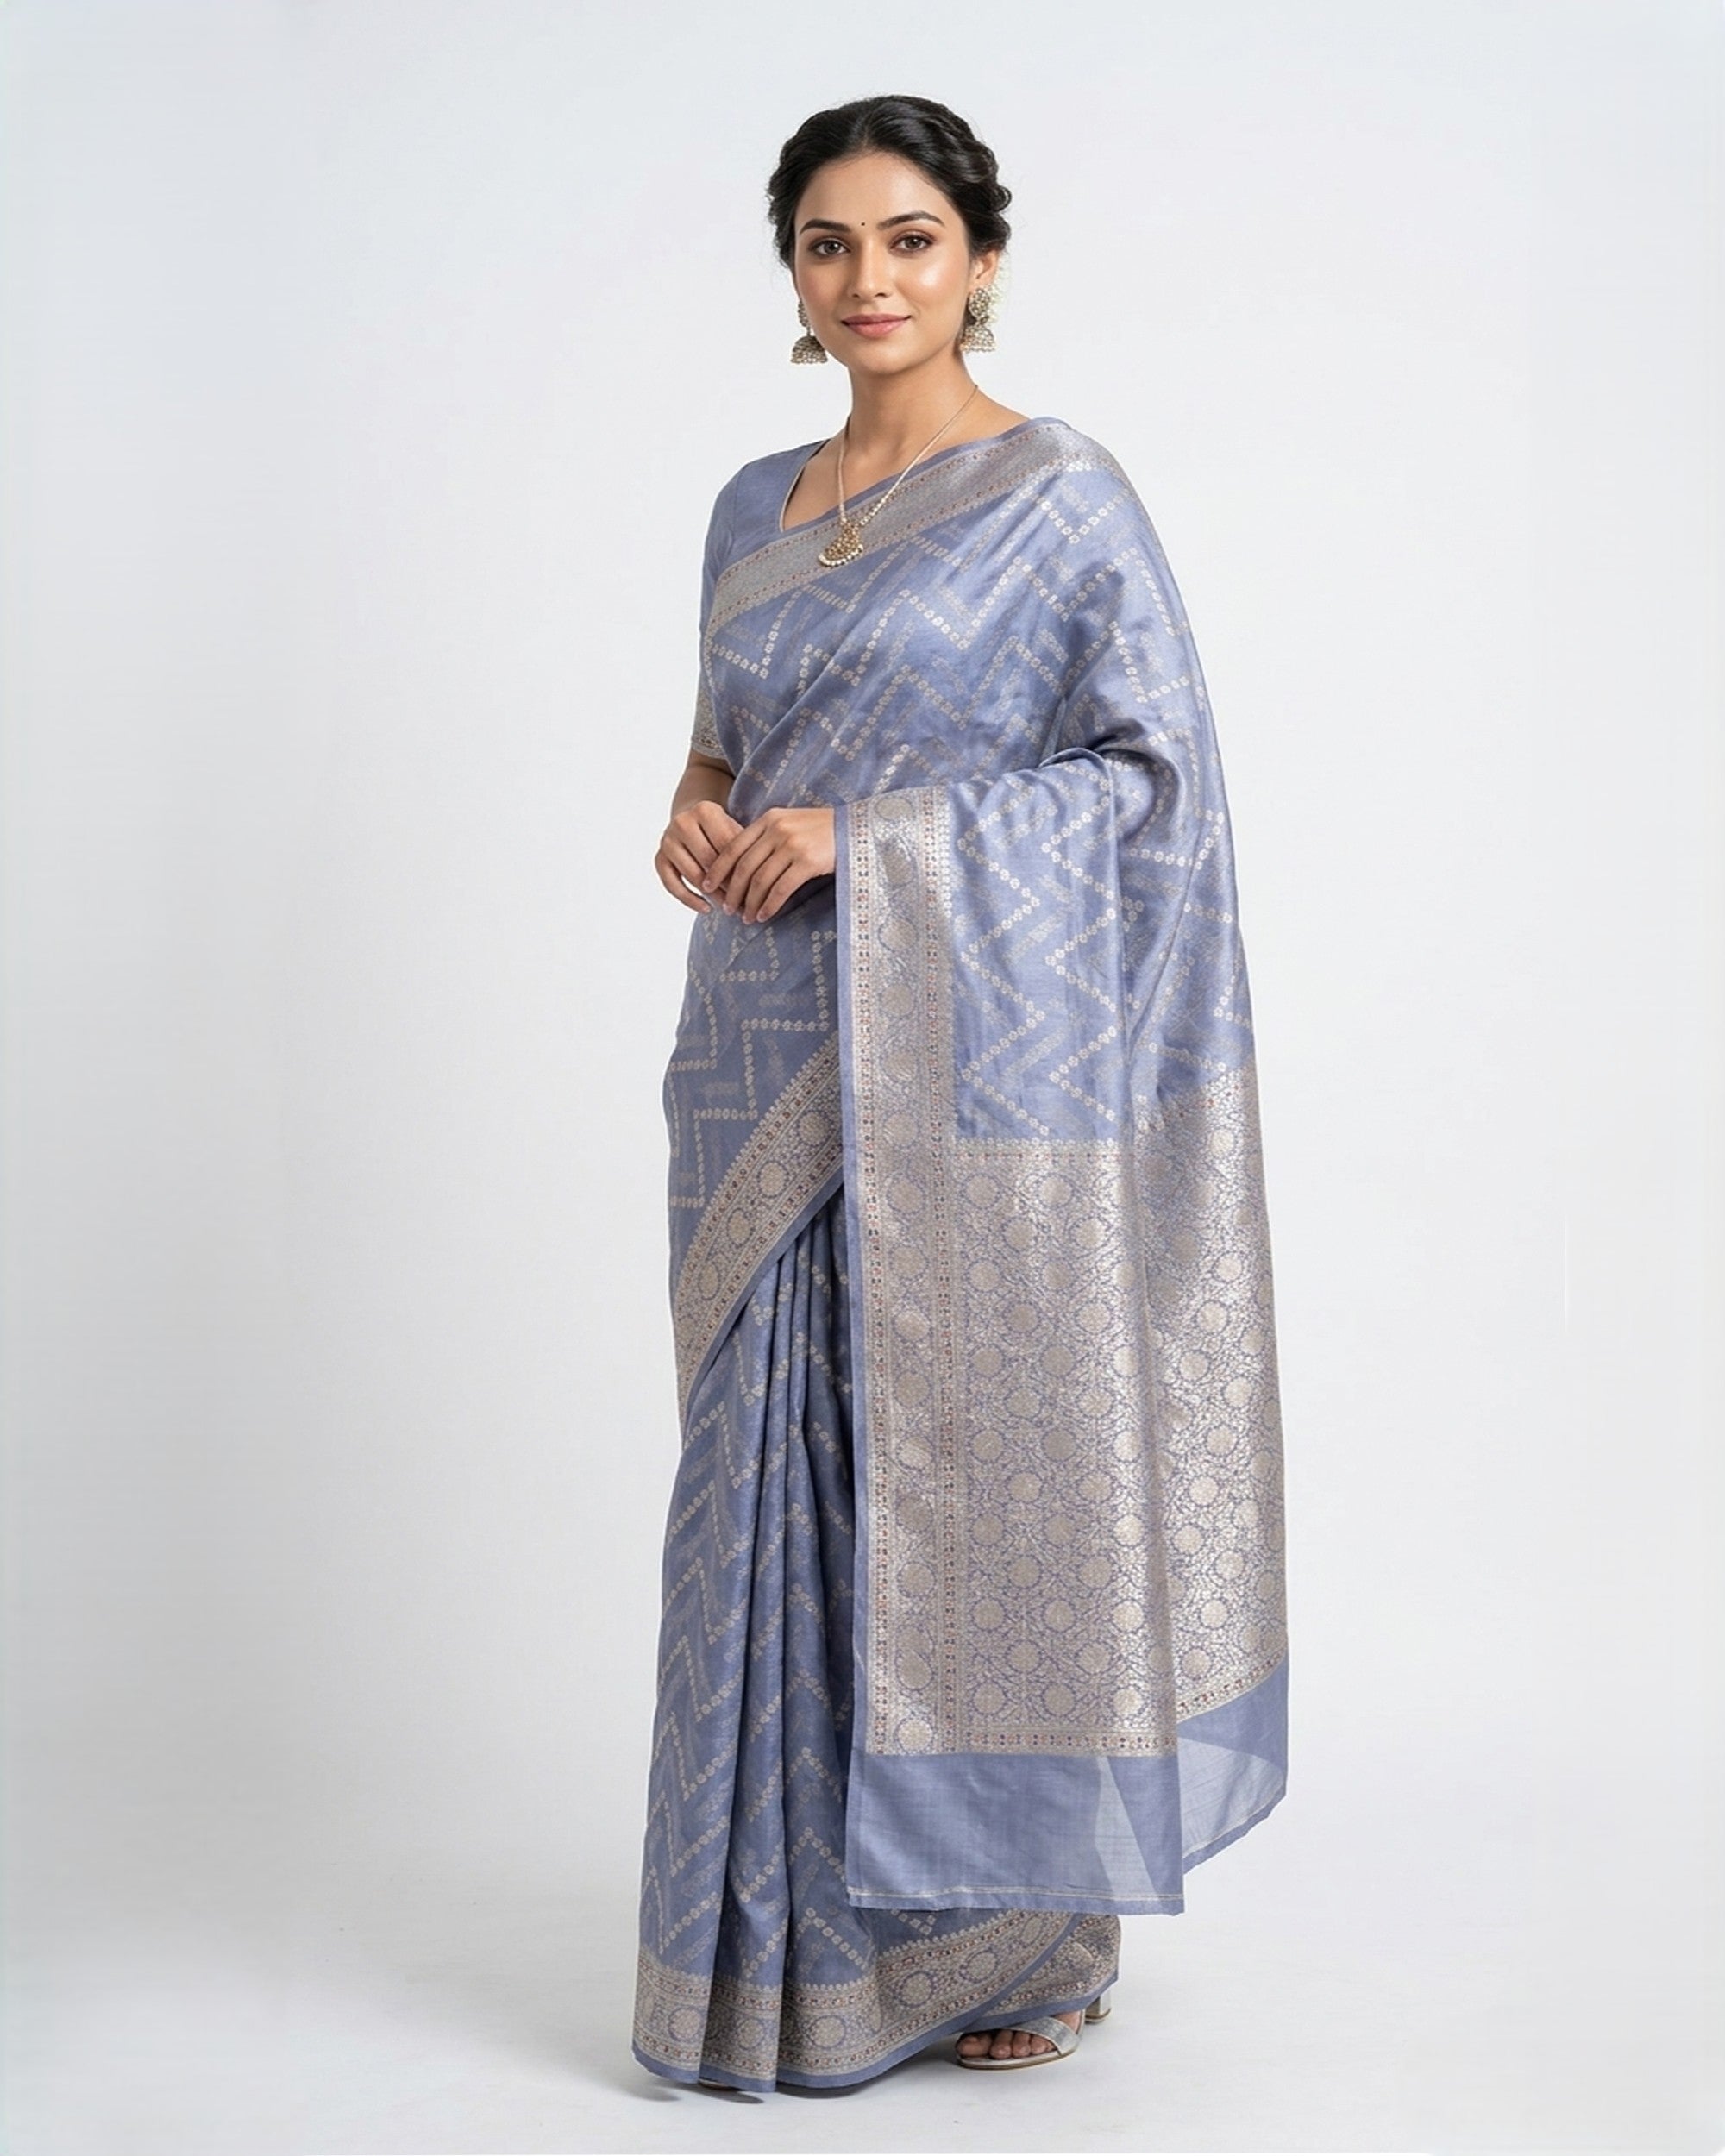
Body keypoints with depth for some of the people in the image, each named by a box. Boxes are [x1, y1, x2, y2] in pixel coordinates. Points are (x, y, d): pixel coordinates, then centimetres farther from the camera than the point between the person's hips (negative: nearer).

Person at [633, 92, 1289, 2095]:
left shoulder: (1062, 497, -5)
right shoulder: (756, 508, 14)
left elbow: (1157, 775, -9)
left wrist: (866, 835, -16)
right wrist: (696, 814, -2)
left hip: (972, 1060, -6)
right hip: (773, 1062, 6)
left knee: (986, 1466, 0)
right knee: (780, 1473, 8)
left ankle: (1021, 1930, 16)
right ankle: (799, 1924, 22)